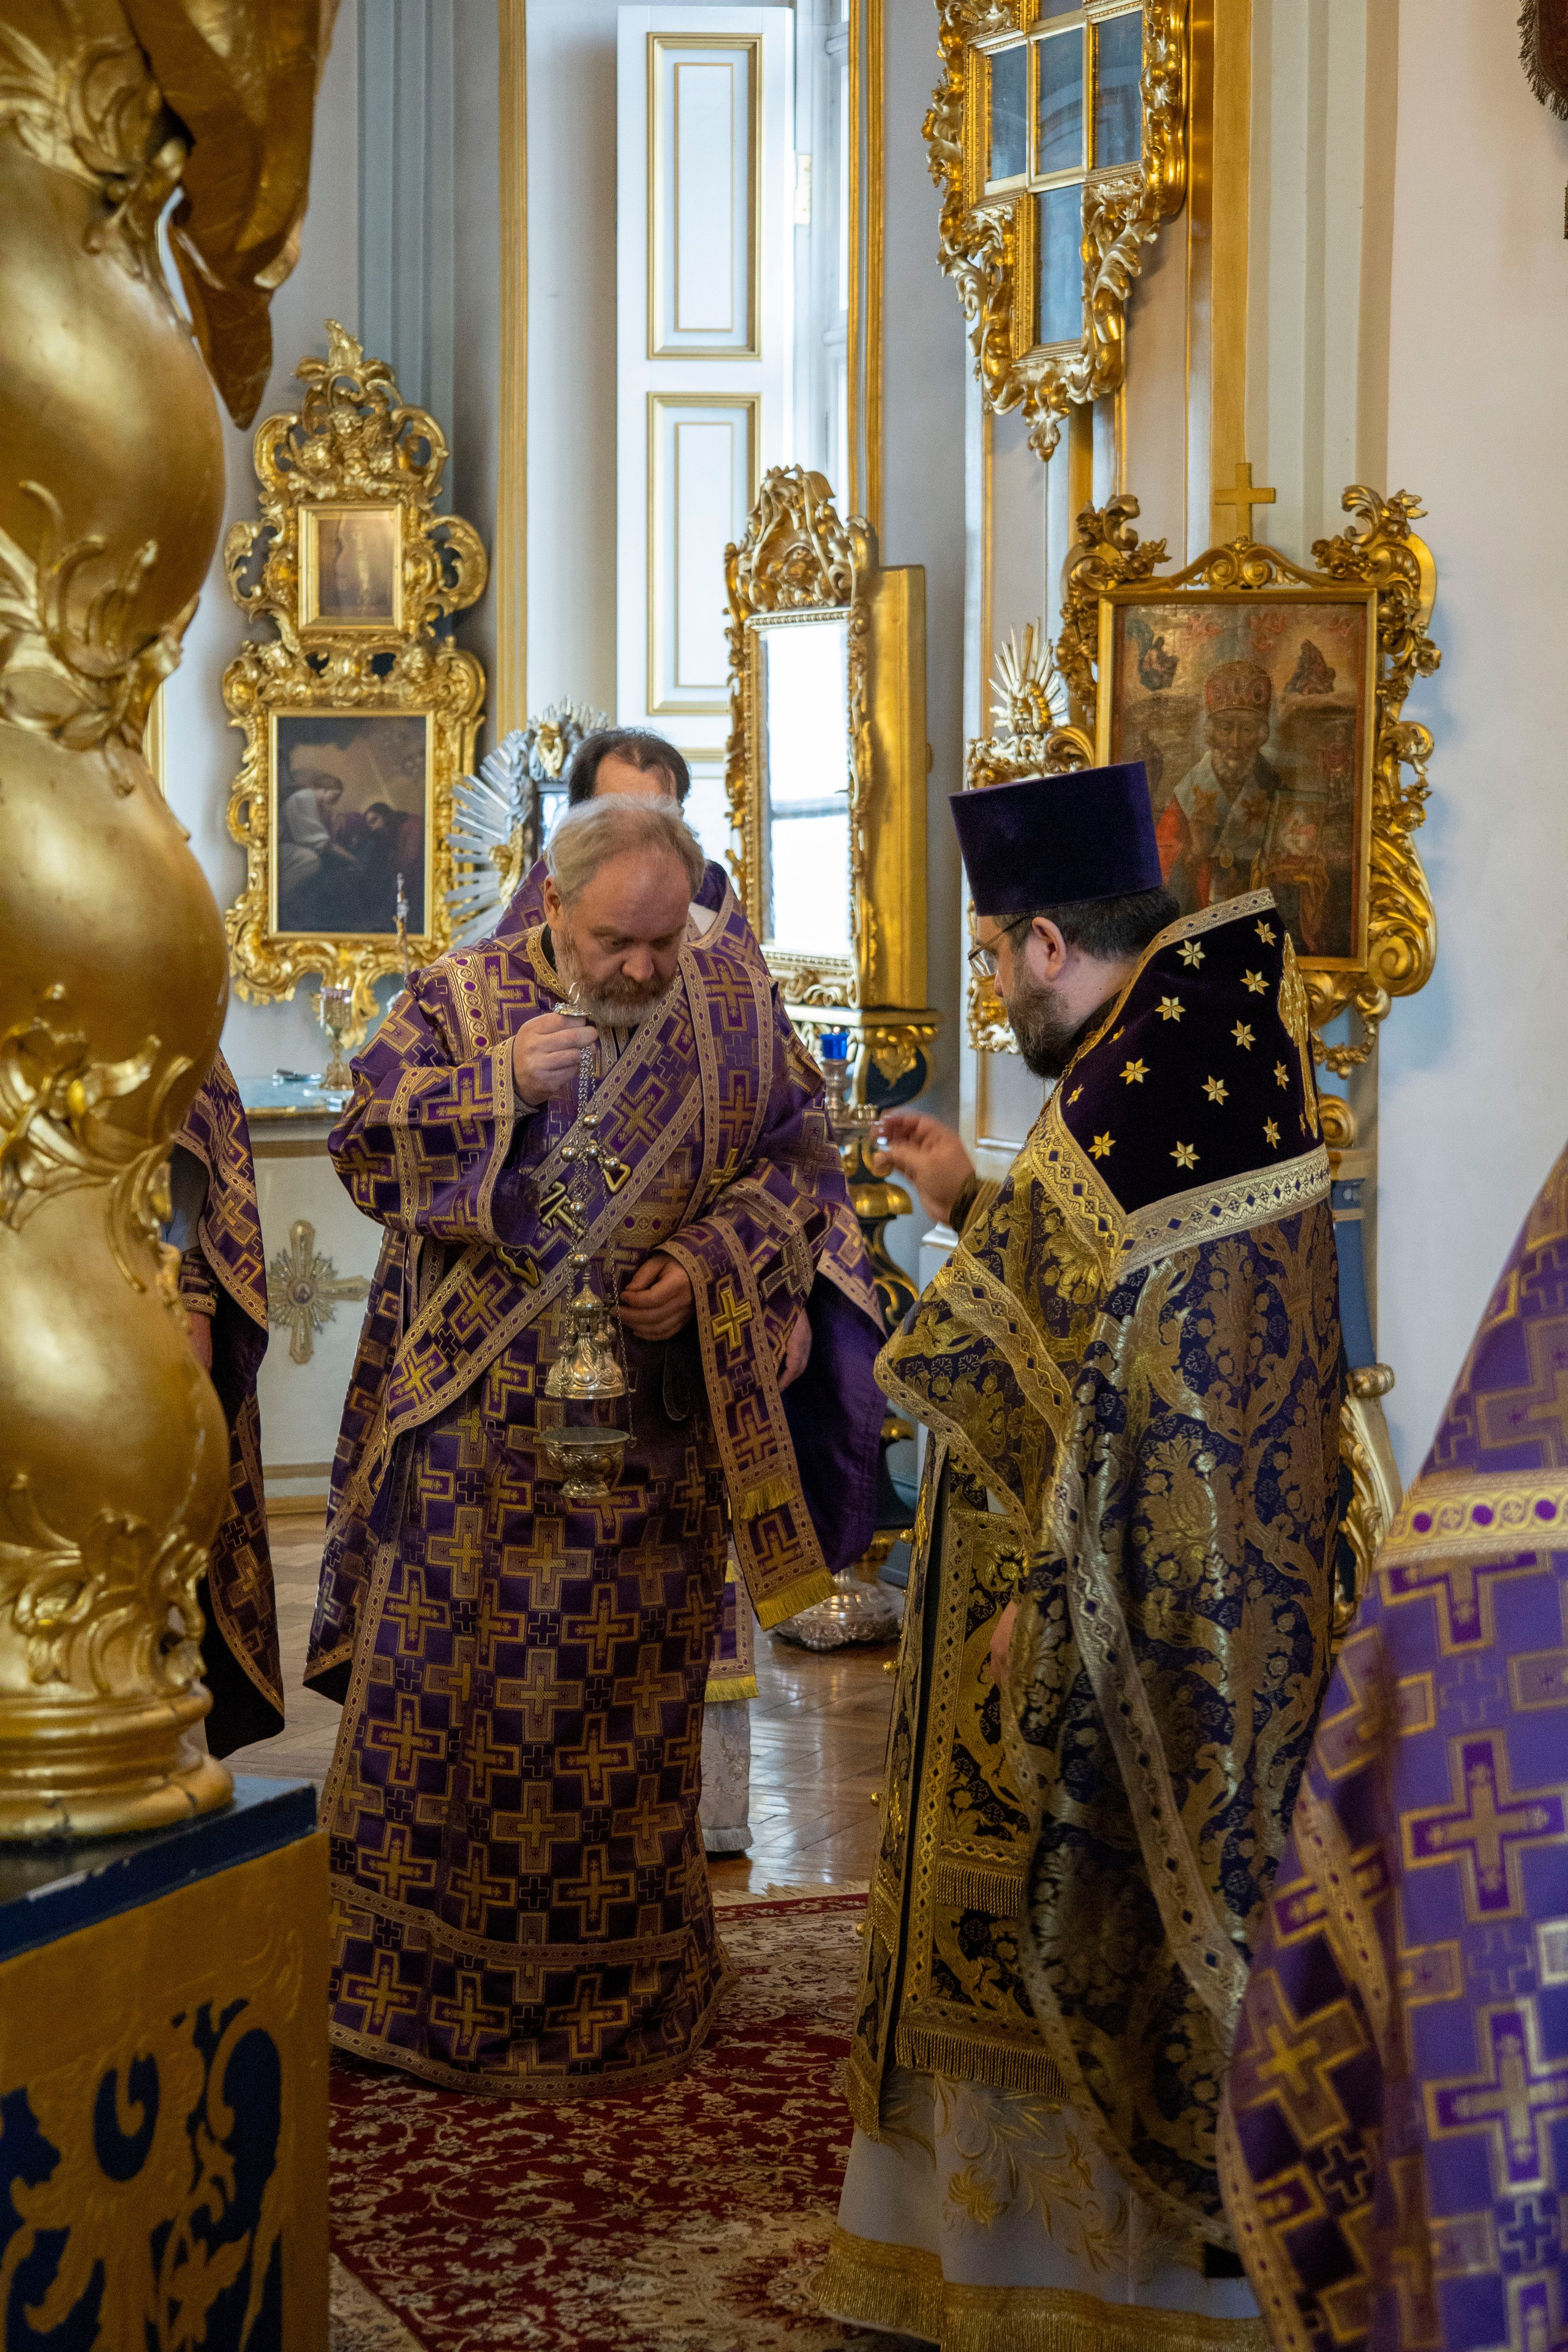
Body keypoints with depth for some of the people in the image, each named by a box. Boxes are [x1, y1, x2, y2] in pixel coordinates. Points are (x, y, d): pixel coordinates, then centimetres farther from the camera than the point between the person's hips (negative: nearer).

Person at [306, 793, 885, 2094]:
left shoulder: (735, 1005, 2)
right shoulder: (462, 998, -1)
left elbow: (801, 1158, 7)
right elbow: (364, 1145, -4)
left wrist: (714, 1261, -10)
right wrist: (502, 1084, -17)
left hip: (653, 1434, 1)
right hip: (479, 1419, -1)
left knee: (631, 1702, 9)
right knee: (450, 1687, 1)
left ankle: (621, 1986, 25)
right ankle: (419, 1975, 16)